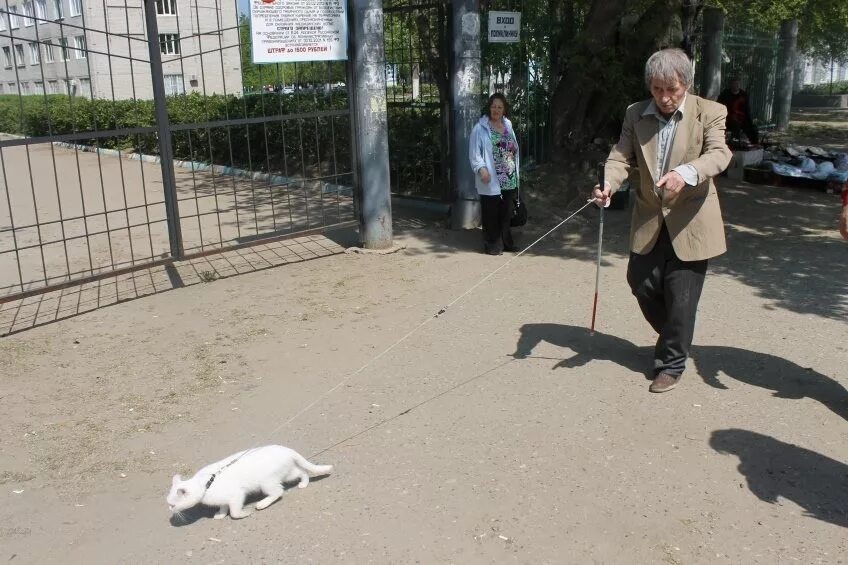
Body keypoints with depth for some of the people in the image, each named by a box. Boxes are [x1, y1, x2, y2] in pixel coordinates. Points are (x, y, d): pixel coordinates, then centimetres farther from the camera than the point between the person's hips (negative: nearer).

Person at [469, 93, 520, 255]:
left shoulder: (508, 126, 13)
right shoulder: (481, 128, -6)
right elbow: (474, 153, -10)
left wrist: (515, 173, 16)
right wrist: (481, 168, -24)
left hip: (509, 181, 6)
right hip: (491, 181, -6)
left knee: (506, 214, 12)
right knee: (492, 215, 0)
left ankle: (506, 242, 23)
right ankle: (492, 245, 10)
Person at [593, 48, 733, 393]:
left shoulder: (710, 113, -9)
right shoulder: (636, 114, 1)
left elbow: (719, 154, -23)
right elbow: (621, 156, -3)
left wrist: (686, 173, -44)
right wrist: (609, 184, -25)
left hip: (689, 222, -4)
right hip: (649, 222, 4)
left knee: (680, 299, 1)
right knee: (641, 284, 12)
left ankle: (672, 364, 20)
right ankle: (673, 338, 40)